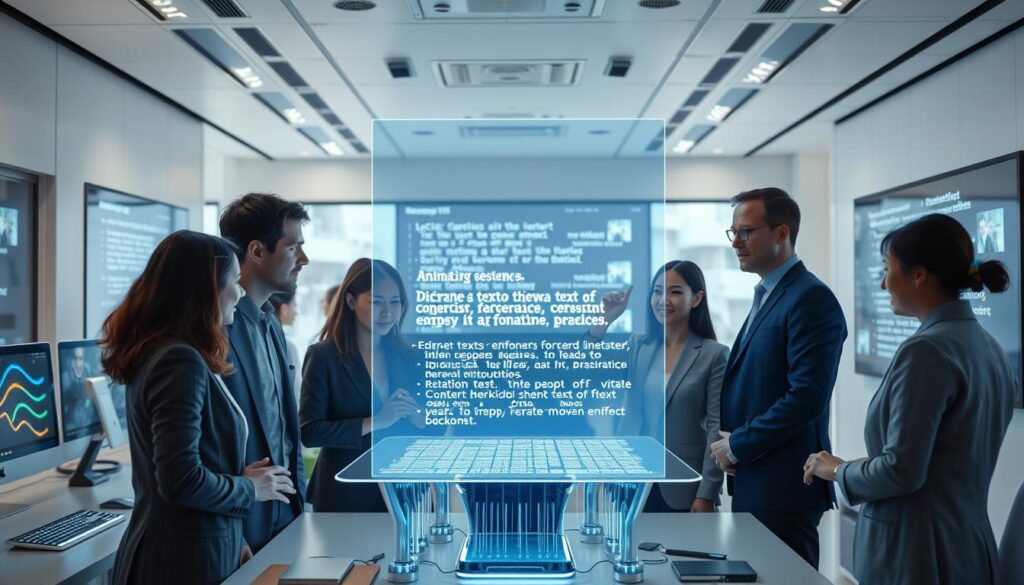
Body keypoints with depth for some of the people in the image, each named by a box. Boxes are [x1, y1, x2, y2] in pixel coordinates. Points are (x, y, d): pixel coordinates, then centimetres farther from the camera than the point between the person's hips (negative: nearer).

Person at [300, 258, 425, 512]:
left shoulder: (404, 357, 3)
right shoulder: (323, 356, -8)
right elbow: (309, 432, -15)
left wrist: (414, 414, -15)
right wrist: (373, 423, -22)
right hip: (345, 497, -3)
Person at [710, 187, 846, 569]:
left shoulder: (811, 299, -14)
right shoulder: (766, 295, 15)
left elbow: (807, 397, -22)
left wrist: (738, 445, -14)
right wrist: (729, 440, 3)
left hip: (783, 488, -9)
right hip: (751, 483, 9)